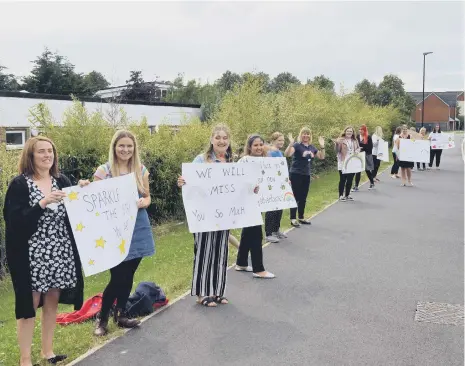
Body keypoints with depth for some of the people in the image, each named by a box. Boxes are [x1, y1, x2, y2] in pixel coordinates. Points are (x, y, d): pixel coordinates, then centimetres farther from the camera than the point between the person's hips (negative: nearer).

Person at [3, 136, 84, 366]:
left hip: (60, 252, 5)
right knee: (29, 303, 3)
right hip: (32, 255, -4)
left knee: (52, 300, 13)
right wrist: (43, 203, -24)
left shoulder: (62, 181, 7)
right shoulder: (20, 184, -7)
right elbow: (15, 222, -14)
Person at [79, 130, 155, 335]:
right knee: (118, 277, -5)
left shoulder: (141, 170, 5)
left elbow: (147, 197, 11)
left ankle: (121, 315, 30)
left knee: (128, 275, 13)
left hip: (138, 228, 4)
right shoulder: (103, 171, -6)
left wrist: (143, 203, -11)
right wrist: (85, 188, -24)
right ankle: (102, 318, 17)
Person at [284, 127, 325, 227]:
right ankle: (293, 219, 2)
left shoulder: (312, 147, 10)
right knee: (295, 197, -4)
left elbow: (322, 157, 14)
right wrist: (291, 144, -39)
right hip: (296, 174, -7)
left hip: (306, 175, 7)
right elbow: (287, 154, -25)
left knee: (303, 198, 13)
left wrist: (322, 146, 1)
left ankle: (301, 217, 24)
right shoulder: (297, 145, -11)